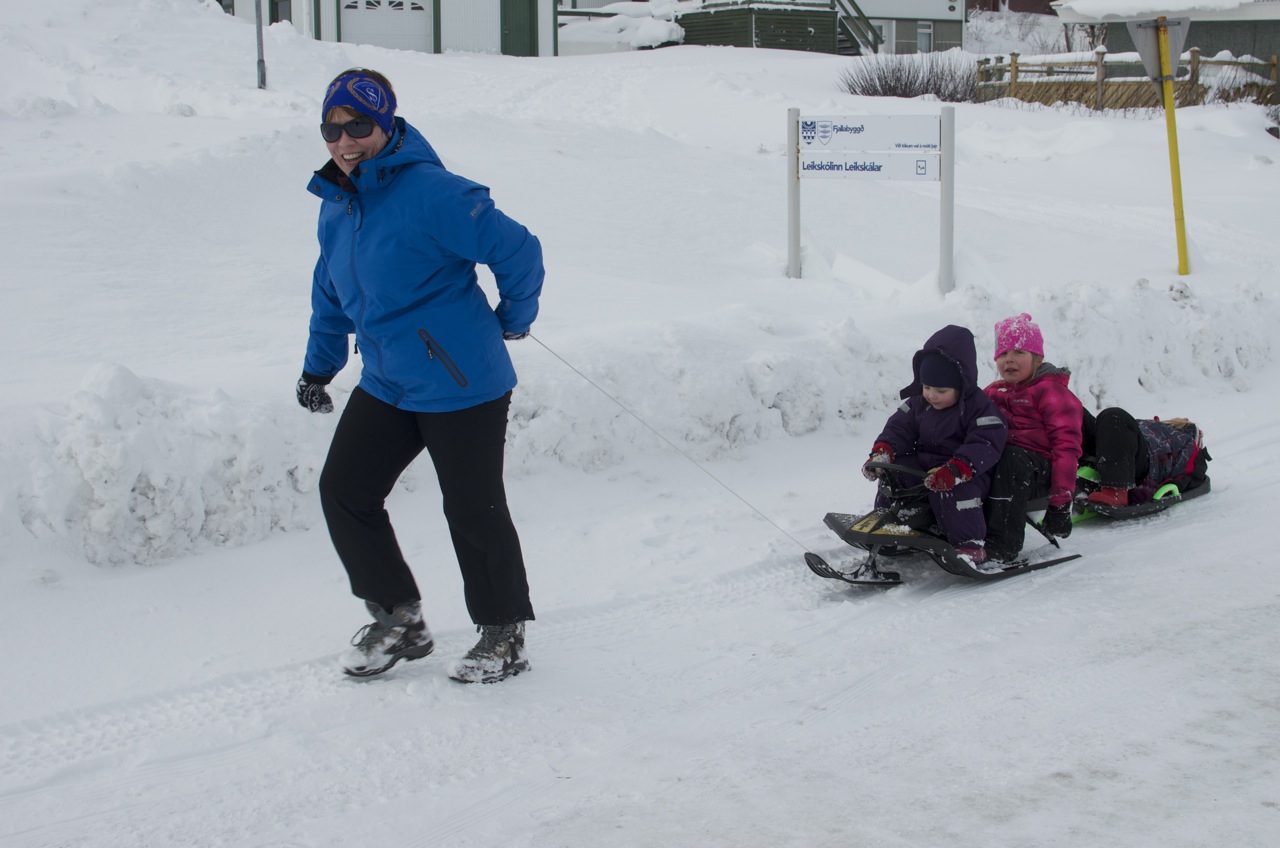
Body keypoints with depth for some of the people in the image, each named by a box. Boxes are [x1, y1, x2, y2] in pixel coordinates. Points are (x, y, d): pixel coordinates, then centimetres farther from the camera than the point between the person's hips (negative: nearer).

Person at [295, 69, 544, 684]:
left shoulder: (430, 193, -20)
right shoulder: (337, 205, 7)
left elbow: (516, 250, -16)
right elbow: (331, 290, 23)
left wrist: (513, 319, -1)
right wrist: (318, 366, 27)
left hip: (461, 385, -8)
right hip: (385, 386, 8)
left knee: (474, 511, 1)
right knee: (343, 491, 5)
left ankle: (504, 633, 21)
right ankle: (397, 619, 20)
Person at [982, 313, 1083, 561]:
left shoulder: (1050, 392, 1)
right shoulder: (993, 393, 23)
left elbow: (1066, 446, -6)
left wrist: (1061, 501, -14)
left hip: (1039, 469, -5)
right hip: (998, 460, 5)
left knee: (1011, 459, -39)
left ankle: (1001, 543, -42)